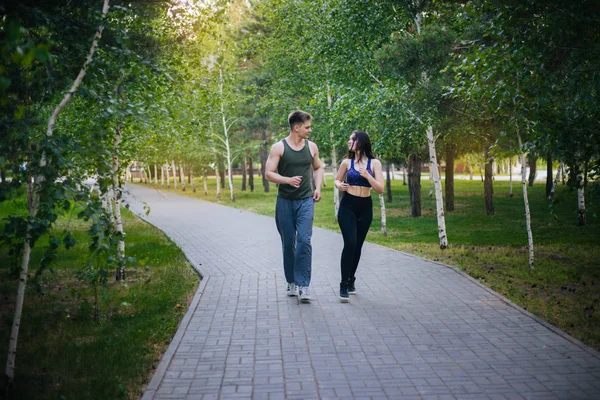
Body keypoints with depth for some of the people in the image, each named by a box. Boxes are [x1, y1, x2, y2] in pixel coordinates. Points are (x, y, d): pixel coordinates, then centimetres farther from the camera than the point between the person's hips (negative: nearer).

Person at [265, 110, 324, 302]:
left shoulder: (311, 147, 5)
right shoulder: (279, 147, -5)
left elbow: (318, 167, 22)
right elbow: (268, 173, -8)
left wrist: (318, 187, 7)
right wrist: (288, 180, -24)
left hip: (306, 201, 1)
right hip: (285, 201, -1)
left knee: (304, 240, -13)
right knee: (288, 243, 8)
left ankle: (303, 285, -12)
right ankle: (291, 282, 24)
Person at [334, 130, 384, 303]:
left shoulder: (374, 163, -2)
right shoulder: (347, 162, 1)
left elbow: (380, 189, -7)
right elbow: (337, 180, 16)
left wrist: (367, 175, -21)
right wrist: (339, 185, -7)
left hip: (365, 208, 1)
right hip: (347, 206, -1)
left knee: (358, 246, 9)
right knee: (350, 243, -15)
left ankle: (351, 280, 28)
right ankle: (344, 286, -11)